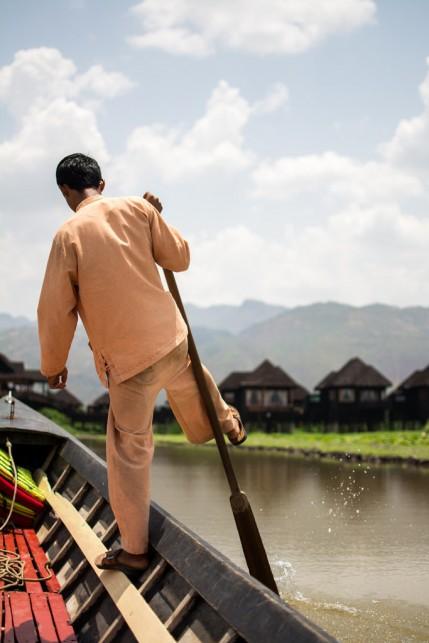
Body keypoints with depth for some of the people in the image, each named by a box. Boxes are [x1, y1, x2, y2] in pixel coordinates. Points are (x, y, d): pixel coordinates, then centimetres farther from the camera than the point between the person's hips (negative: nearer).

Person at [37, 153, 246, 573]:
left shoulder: (69, 235, -11)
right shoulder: (137, 208, -1)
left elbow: (56, 310, -7)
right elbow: (179, 258, 8)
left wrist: (53, 365, 6)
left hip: (128, 359, -3)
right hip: (171, 337, 3)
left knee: (129, 452, 6)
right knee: (187, 381, 35)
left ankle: (133, 549, 14)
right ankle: (227, 423, 62)